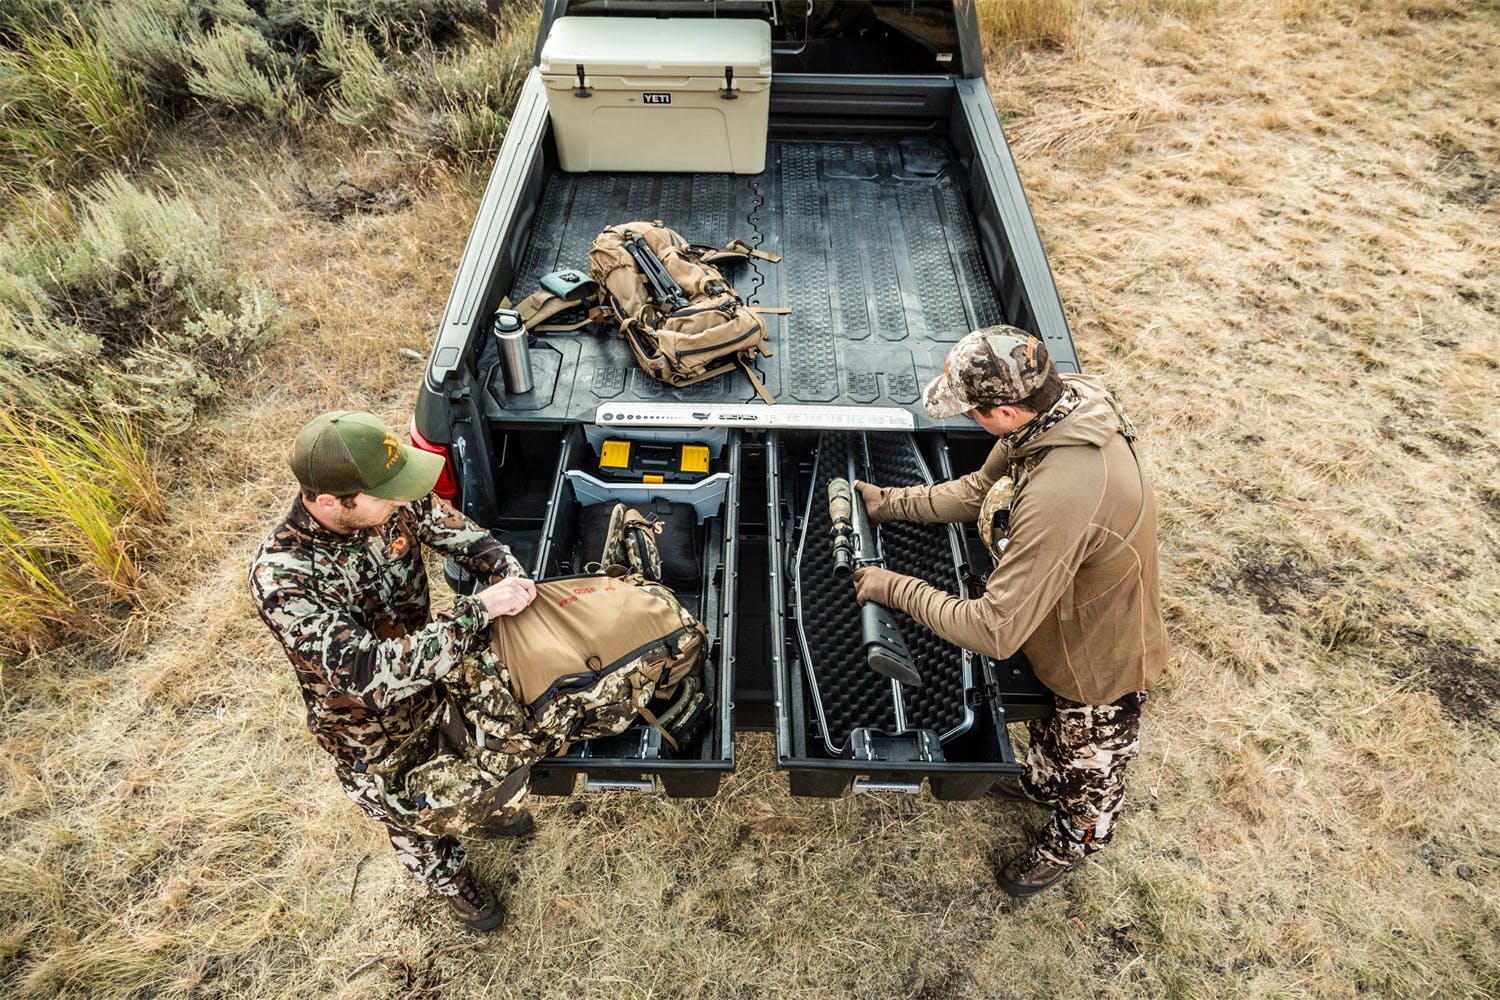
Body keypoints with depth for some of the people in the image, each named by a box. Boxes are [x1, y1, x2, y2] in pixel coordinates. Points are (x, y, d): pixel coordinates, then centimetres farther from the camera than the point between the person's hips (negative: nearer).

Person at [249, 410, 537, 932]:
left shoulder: (393, 502, -25)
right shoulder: (281, 576, -39)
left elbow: (466, 536, -9)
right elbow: (375, 676, -44)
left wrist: (511, 579, -28)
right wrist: (480, 609, -42)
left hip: (439, 684, 4)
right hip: (373, 740, -4)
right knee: (421, 830, 25)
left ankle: (497, 810, 68)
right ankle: (456, 887, 59)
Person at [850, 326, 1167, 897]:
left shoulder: (1059, 497, -47)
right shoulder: (1064, 401, -18)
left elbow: (994, 632, -38)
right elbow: (980, 489, -1)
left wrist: (898, 590, -27)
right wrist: (891, 502, -5)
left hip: (1100, 664, -7)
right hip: (1066, 631, 8)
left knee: (1088, 764, 26)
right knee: (1051, 723, 36)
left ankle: (1066, 848, 56)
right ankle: (1041, 782, 67)